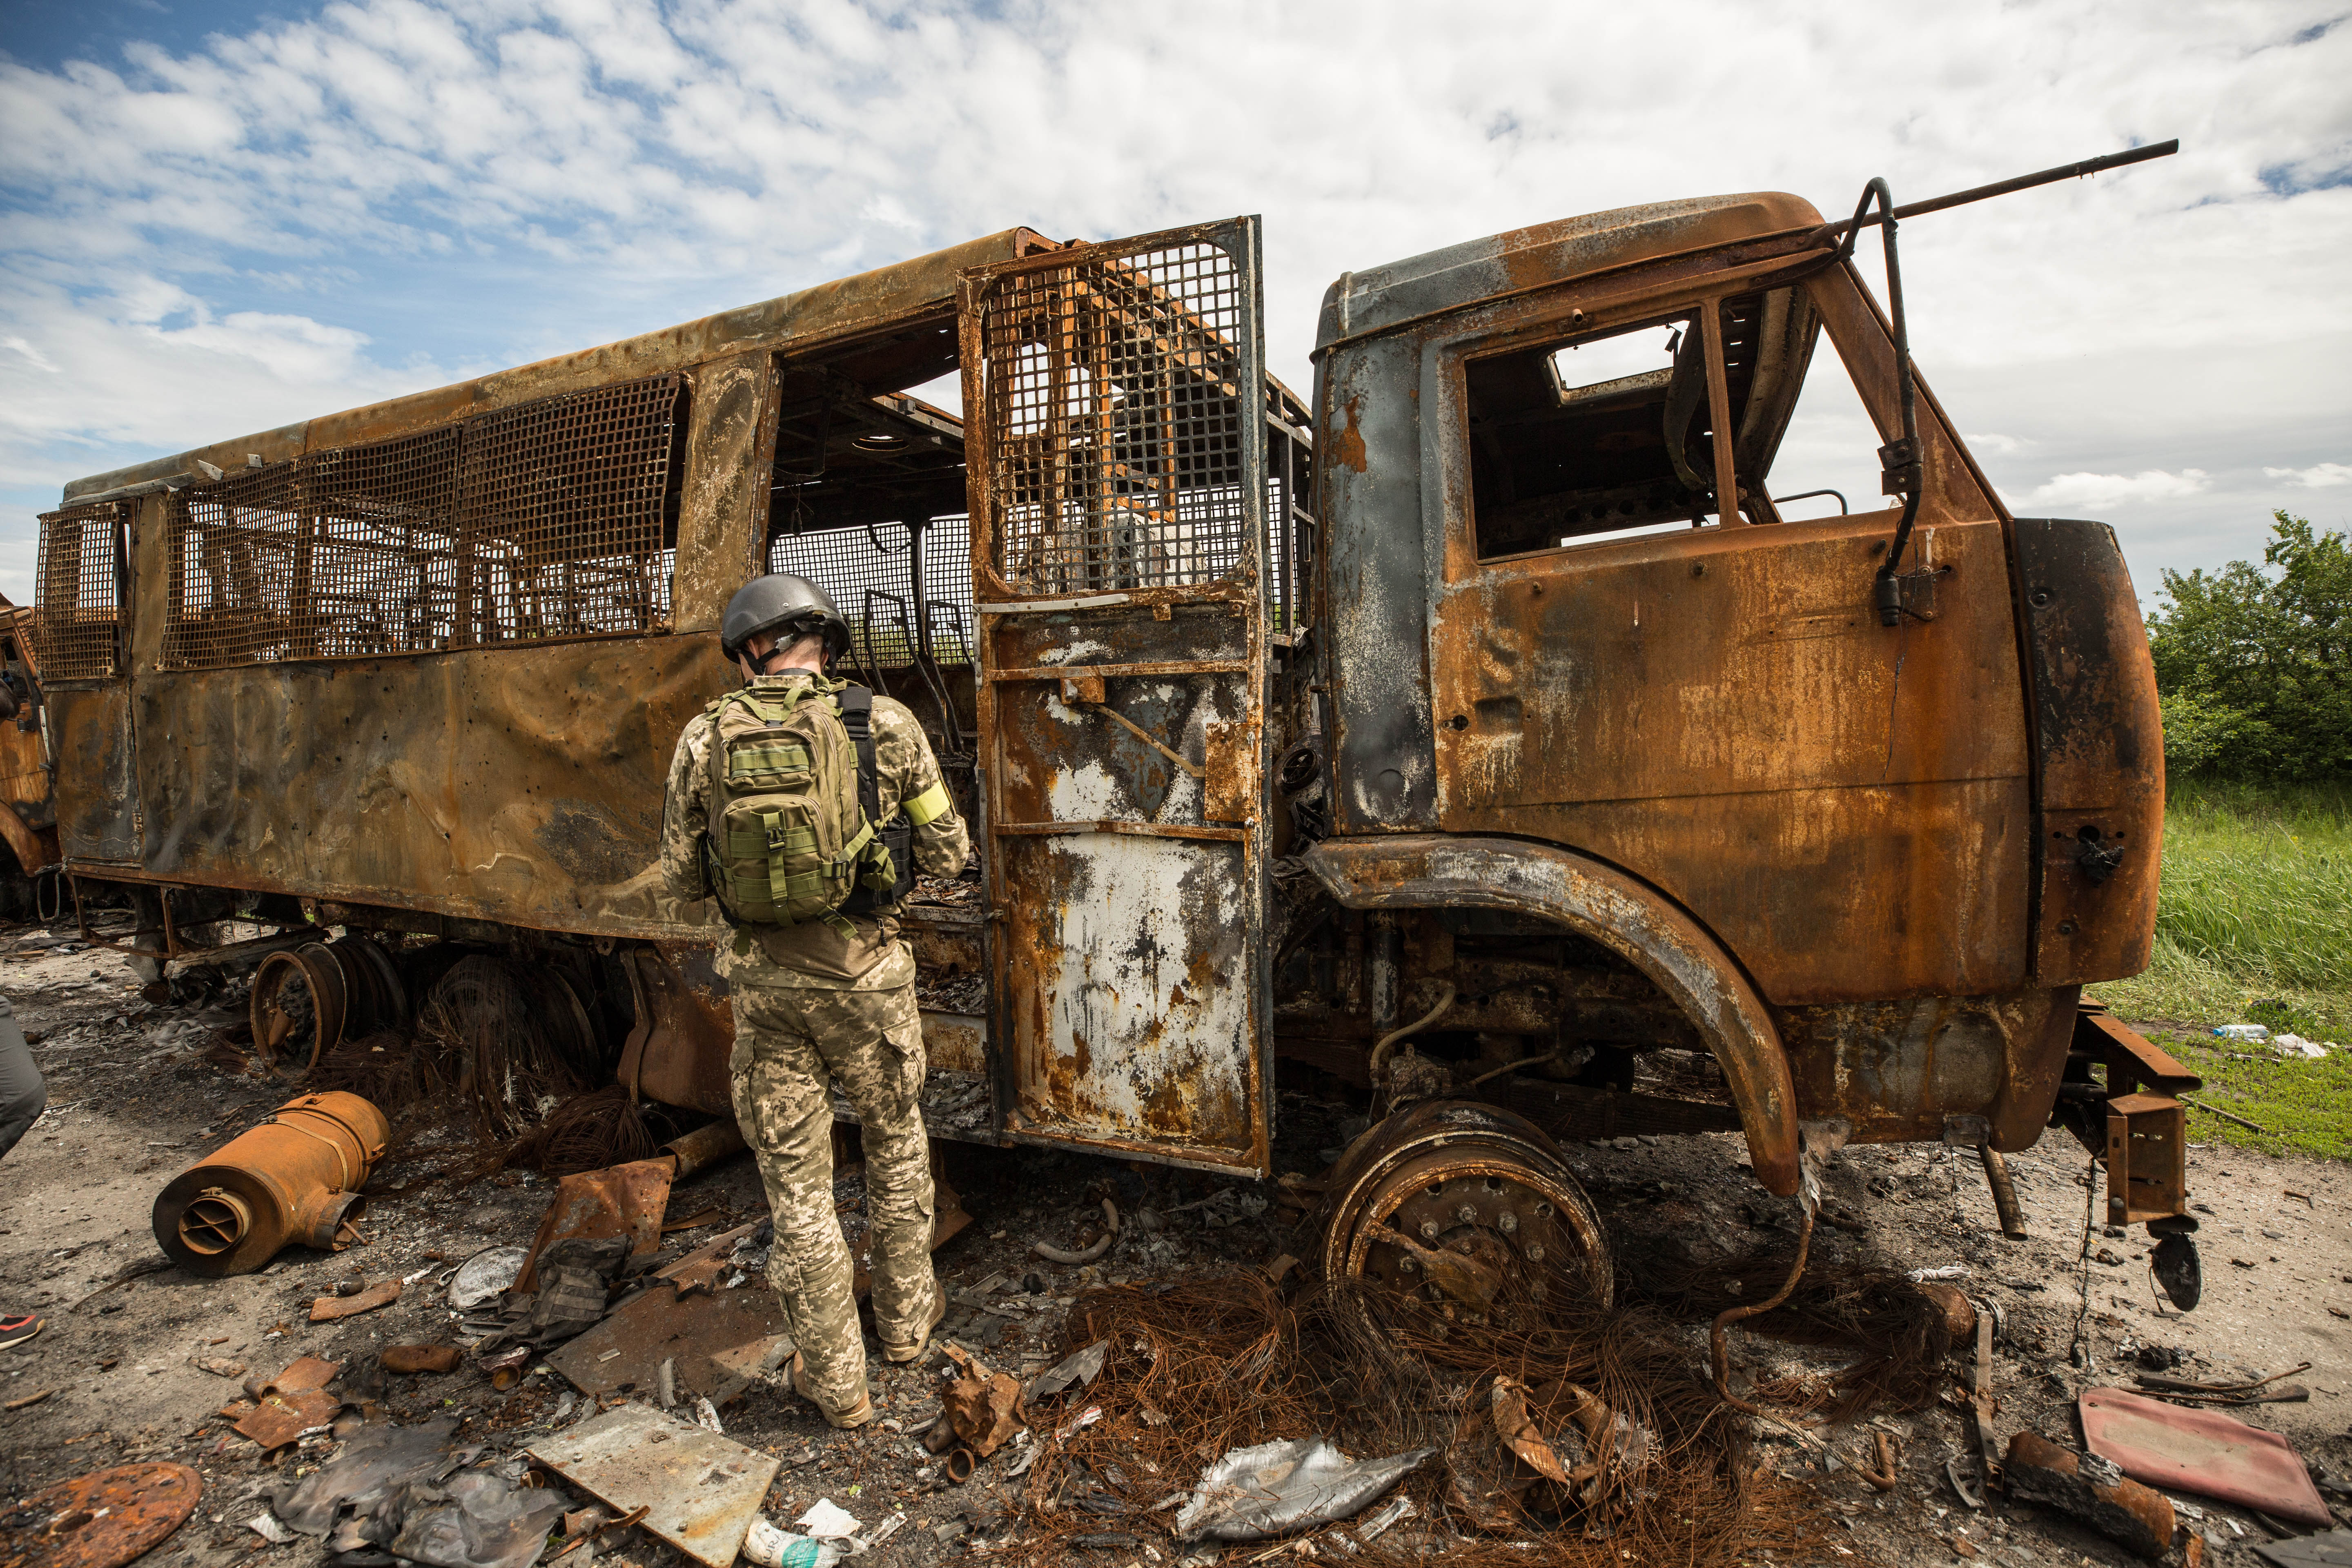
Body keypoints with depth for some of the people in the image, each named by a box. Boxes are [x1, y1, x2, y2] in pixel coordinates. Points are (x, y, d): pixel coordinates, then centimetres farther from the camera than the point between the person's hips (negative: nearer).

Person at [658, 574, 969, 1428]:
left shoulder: (706, 738, -2)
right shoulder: (888, 724, -7)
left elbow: (683, 877, 5)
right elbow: (948, 854, -2)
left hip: (764, 980, 1)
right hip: (865, 972, 0)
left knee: (796, 1179, 14)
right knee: (896, 1140, 23)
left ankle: (834, 1378, 27)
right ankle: (906, 1315, 40)